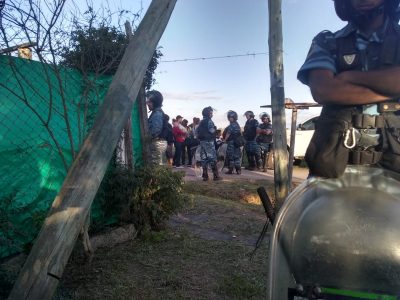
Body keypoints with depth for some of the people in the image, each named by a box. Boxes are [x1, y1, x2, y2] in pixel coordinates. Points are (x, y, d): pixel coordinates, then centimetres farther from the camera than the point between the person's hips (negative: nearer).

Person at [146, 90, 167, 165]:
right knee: (160, 164, 13)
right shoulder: (156, 112, 17)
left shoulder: (157, 113, -14)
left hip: (157, 143, -10)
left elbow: (156, 130, -23)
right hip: (160, 142, 10)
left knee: (156, 165, -7)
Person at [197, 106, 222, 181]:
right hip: (209, 141, -7)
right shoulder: (209, 121, -8)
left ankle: (205, 176, 7)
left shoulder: (201, 122, 16)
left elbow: (198, 131, 15)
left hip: (202, 141, 7)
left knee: (204, 158, 6)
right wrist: (215, 128, 2)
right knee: (212, 158, -4)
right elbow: (211, 131, -16)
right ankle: (216, 175, -2)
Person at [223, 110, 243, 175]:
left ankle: (230, 169, 4)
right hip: (237, 142, 8)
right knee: (237, 155, 9)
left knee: (230, 156, 0)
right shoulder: (237, 125, 12)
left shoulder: (231, 125, -15)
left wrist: (225, 140, 1)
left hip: (231, 142, -8)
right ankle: (238, 170, 11)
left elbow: (228, 134, -13)